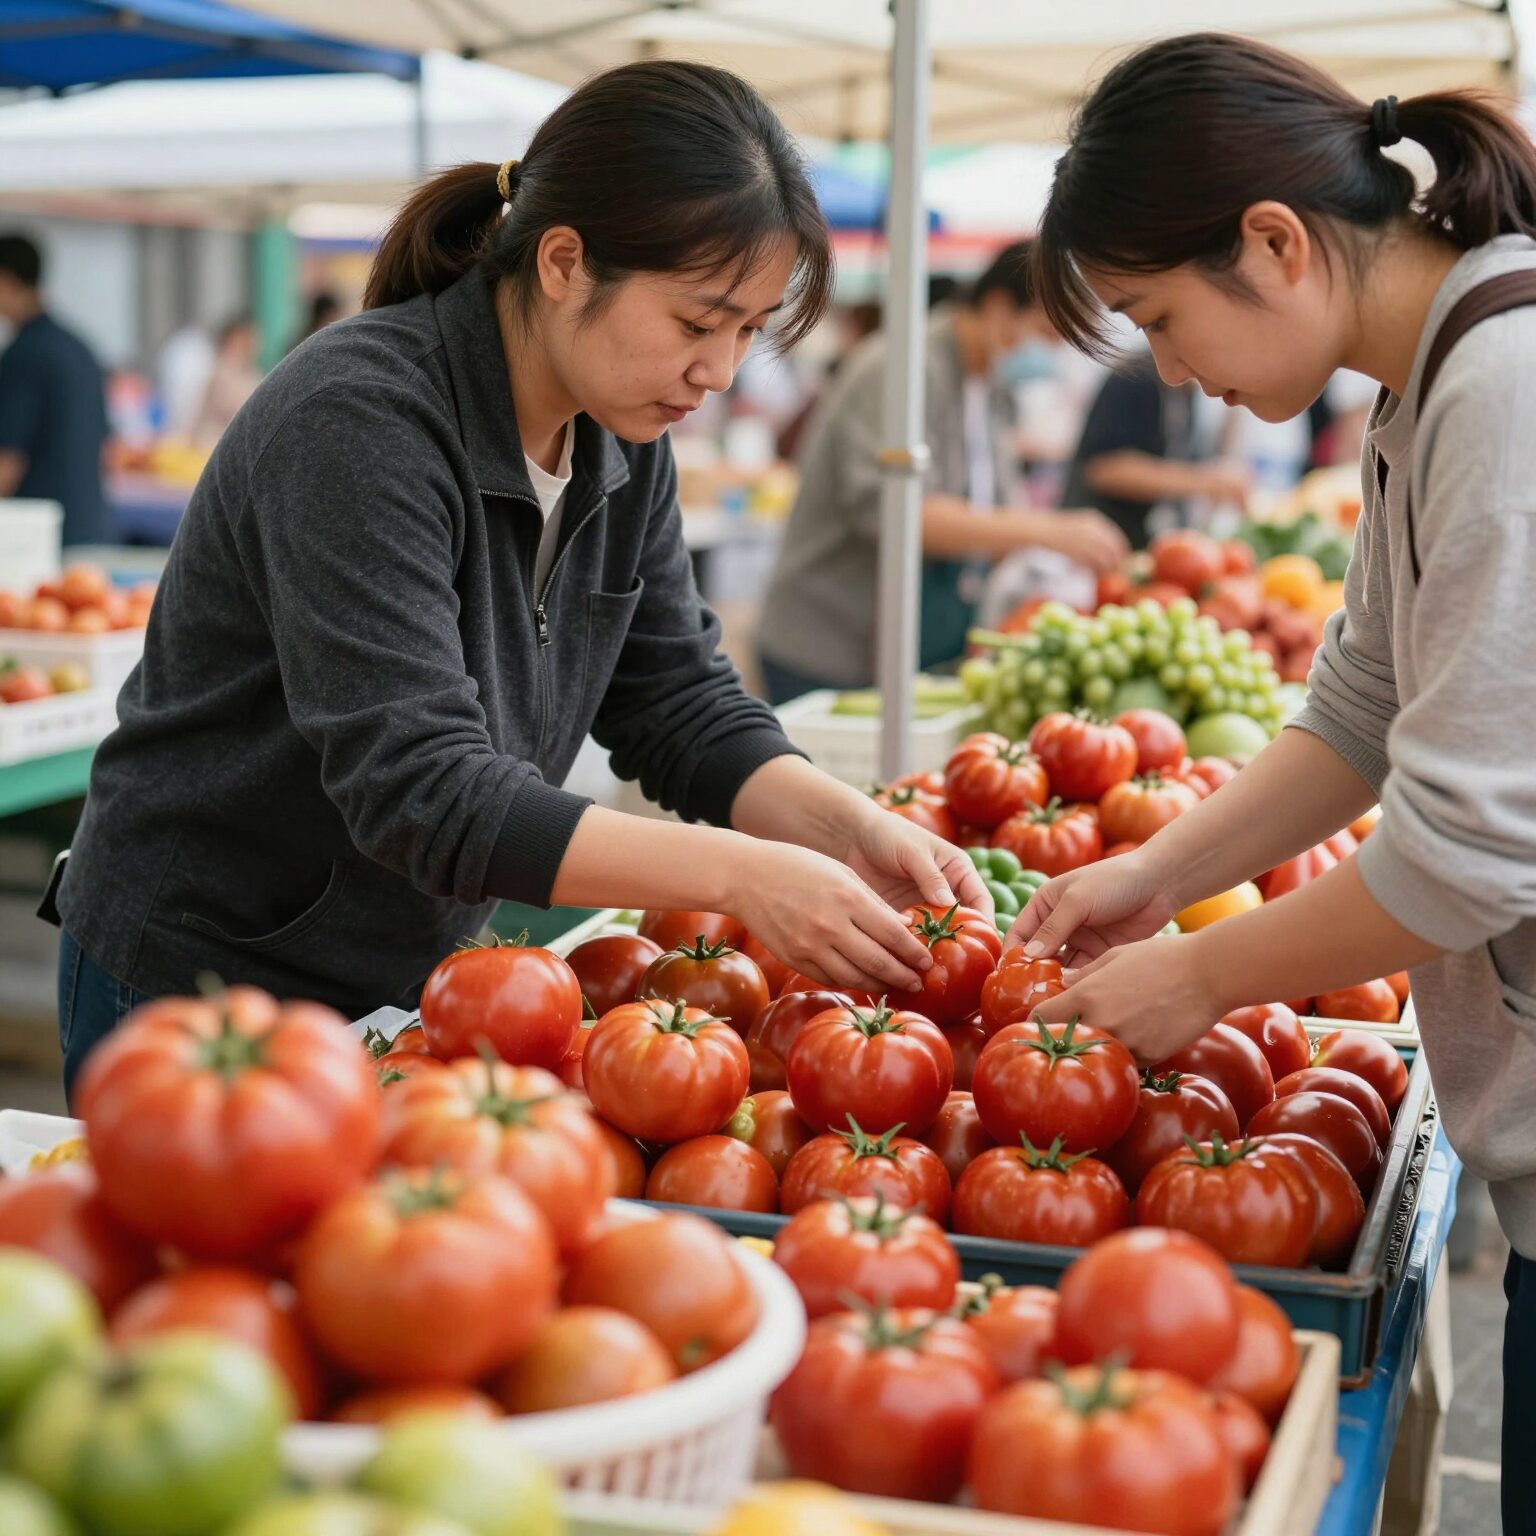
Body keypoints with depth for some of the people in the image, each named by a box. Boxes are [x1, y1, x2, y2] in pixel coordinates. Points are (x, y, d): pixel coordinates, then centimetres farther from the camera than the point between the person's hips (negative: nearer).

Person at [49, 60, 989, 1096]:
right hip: (201, 988, -7)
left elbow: (683, 706, 0)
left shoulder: (624, 441, -3)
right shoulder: (359, 422, -27)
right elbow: (420, 791, -33)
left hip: (410, 982, 7)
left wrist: (853, 832, -18)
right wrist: (739, 874, -37)